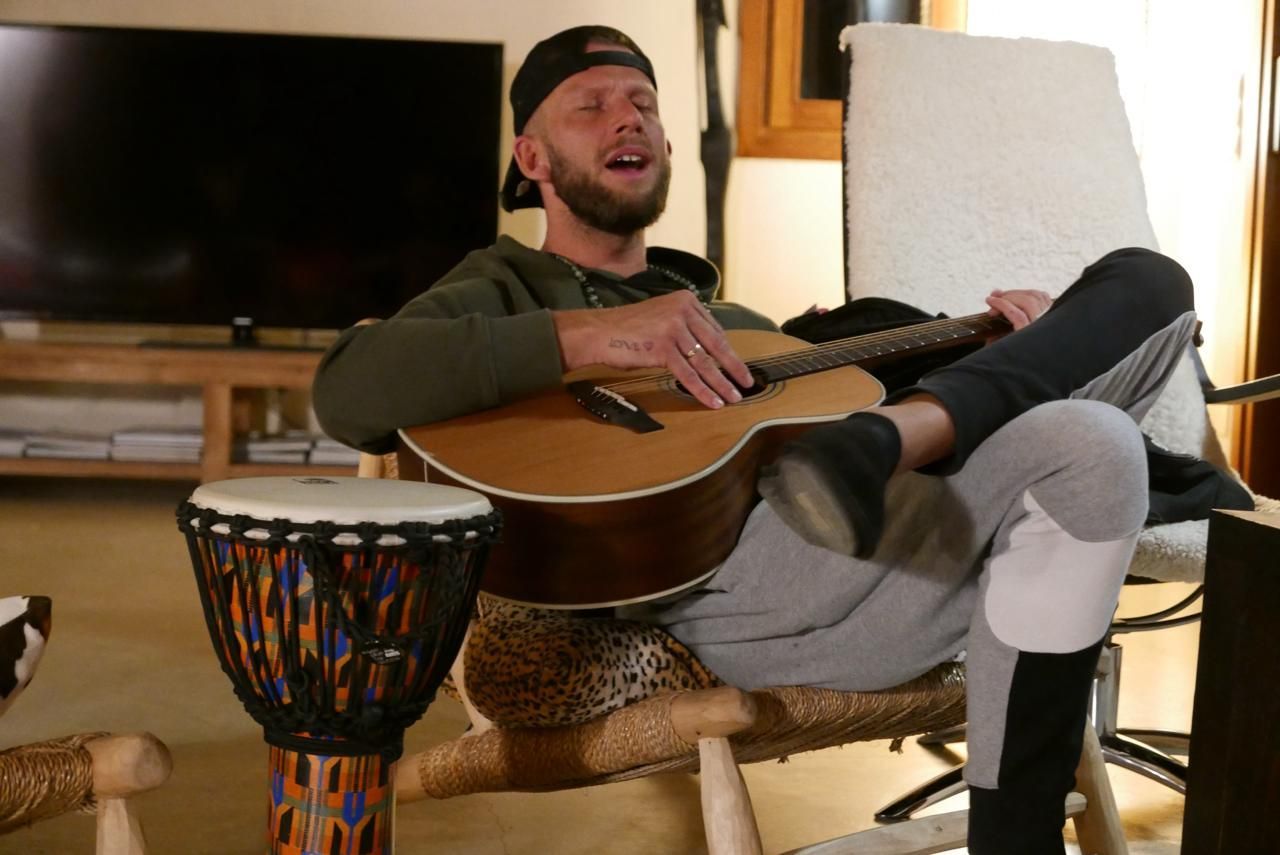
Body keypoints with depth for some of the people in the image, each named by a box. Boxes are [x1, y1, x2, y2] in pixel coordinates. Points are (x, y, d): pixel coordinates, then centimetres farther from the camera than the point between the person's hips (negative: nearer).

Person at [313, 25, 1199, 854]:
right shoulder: (508, 286, 12)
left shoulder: (733, 318, 35)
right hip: (732, 572, -8)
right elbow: (350, 389, -9)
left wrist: (1008, 352, 8)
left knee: (1145, 279, 0)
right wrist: (590, 334, -20)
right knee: (1086, 451, -29)